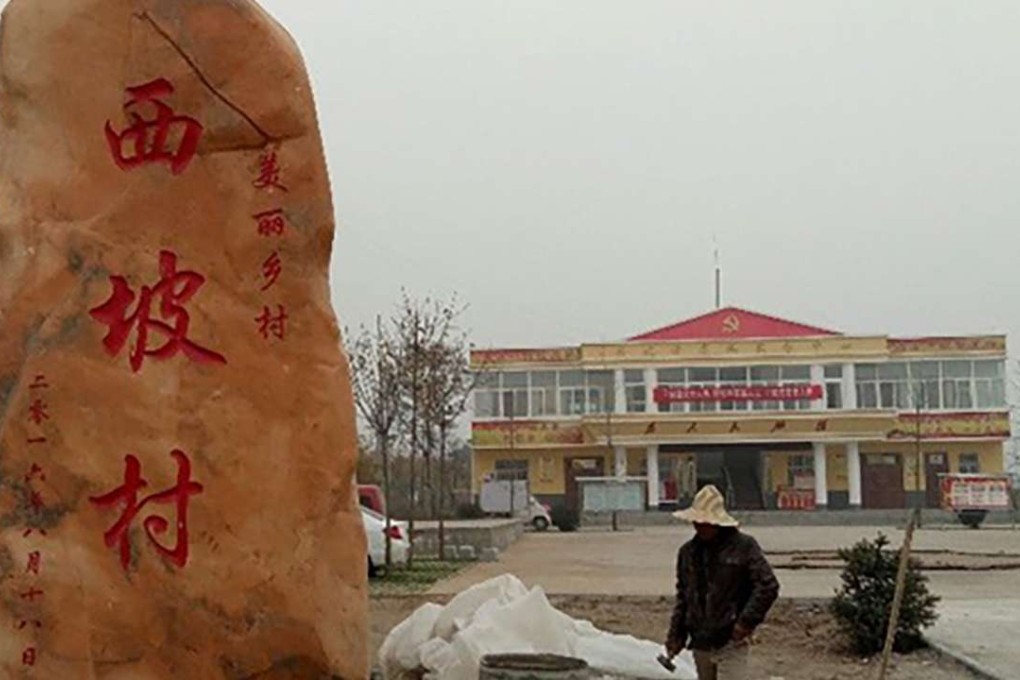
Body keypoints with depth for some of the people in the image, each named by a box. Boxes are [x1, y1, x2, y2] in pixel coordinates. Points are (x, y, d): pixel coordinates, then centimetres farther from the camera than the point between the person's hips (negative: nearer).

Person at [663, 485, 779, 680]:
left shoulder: (744, 546, -7)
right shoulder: (688, 551, 10)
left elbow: (768, 586, -9)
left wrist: (746, 622, -13)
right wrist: (676, 634, 12)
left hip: (732, 643, -6)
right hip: (700, 643, 6)